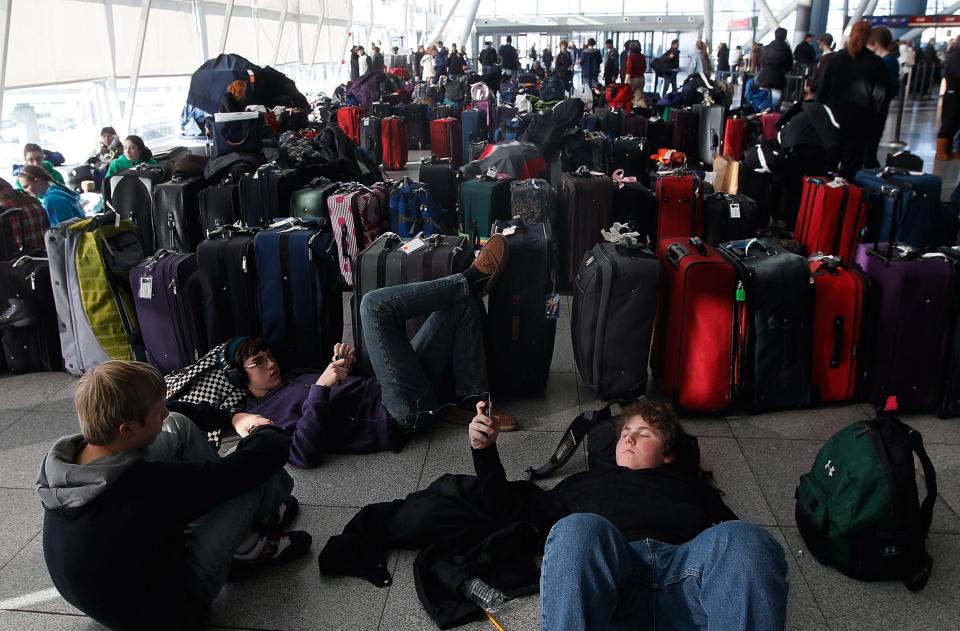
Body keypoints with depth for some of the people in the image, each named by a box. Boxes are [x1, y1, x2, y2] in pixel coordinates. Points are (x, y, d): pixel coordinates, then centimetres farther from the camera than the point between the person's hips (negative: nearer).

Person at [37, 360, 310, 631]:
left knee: (179, 426, 2)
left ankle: (256, 512, 18)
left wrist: (232, 417, 5)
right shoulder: (151, 486, -38)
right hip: (165, 608, -7)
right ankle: (246, 544, 20)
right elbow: (274, 448, -28)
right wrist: (265, 430, -5)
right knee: (255, 470, -13)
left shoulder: (59, 458, -15)